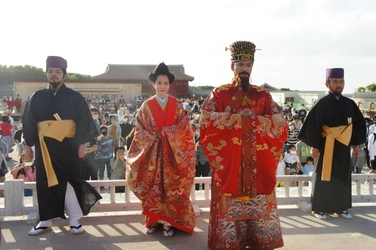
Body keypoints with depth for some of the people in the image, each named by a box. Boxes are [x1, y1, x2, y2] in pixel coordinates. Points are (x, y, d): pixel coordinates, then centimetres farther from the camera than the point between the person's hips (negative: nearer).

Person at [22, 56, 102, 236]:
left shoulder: (75, 97, 2)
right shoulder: (37, 97, 9)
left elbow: (84, 122, 0)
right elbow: (28, 122, 11)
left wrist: (82, 144, -7)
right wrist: (28, 145, 6)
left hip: (67, 145, -2)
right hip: (44, 146, 3)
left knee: (69, 181, -1)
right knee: (45, 182, 7)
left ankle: (74, 220, 8)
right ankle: (45, 220, 17)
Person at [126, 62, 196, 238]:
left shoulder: (177, 105, 4)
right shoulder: (146, 106, 3)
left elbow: (184, 128, -2)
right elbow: (140, 130, 0)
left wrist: (168, 135, -14)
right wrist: (154, 141, -12)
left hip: (173, 153, 0)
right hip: (152, 152, 0)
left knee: (172, 186, 0)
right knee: (152, 187, 3)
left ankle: (168, 222, 6)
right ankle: (153, 220, 13)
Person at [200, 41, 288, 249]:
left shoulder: (263, 95, 11)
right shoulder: (219, 93, 5)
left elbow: (279, 124, 2)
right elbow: (207, 120, -8)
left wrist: (253, 120, -11)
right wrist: (237, 119, -13)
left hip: (258, 162, 2)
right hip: (228, 161, -2)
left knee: (259, 200, 3)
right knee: (229, 201, -1)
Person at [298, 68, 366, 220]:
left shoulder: (350, 104, 6)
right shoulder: (322, 104, -9)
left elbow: (358, 124, 12)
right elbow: (313, 126, -11)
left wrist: (357, 144, 8)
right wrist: (314, 146, -14)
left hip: (344, 147, 5)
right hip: (327, 146, -5)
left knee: (343, 177, 11)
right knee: (324, 176, 2)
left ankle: (340, 208, 23)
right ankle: (319, 208, 12)